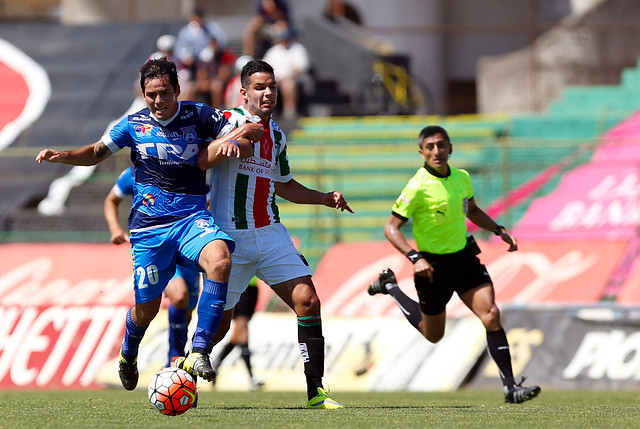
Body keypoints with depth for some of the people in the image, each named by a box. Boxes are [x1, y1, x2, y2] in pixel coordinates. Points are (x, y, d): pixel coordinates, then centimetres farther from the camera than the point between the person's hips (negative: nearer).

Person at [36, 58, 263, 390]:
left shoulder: (200, 116, 1)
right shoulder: (134, 124, 4)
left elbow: (252, 135, 3)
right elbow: (98, 152, 17)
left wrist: (233, 144, -19)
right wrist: (63, 155, -1)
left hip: (192, 217, -1)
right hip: (149, 224, 1)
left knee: (220, 260, -33)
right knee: (147, 308, 5)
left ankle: (199, 351, -30)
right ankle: (128, 354, 41)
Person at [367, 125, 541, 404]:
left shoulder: (461, 178, 0)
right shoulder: (418, 188, -19)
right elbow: (391, 228, -17)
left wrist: (499, 230, 9)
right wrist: (415, 258, -29)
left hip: (464, 255, 4)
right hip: (434, 265, -4)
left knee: (491, 315, -14)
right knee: (433, 335, 15)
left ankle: (510, 386, -12)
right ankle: (390, 287, 38)